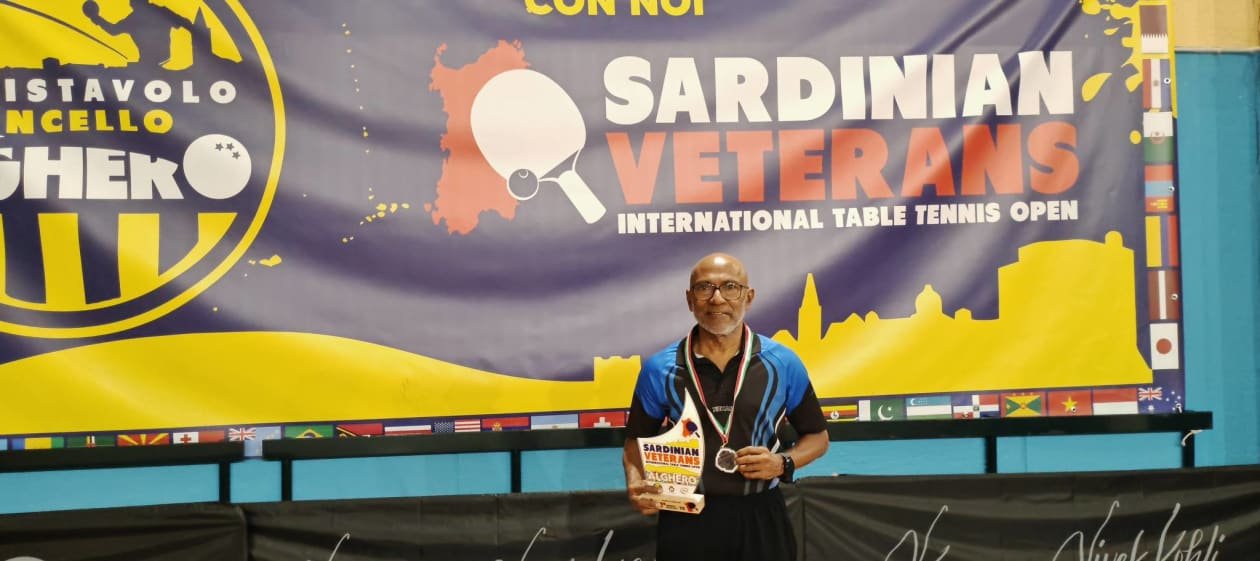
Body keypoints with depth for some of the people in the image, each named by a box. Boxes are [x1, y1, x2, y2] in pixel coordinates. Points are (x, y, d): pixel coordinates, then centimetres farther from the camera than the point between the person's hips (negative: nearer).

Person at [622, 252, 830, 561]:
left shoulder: (782, 364, -1)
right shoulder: (659, 369, -1)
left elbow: (817, 436, 9)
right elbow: (637, 439, 10)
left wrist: (783, 463, -10)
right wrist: (635, 483, -10)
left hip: (760, 519, 0)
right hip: (686, 521, 0)